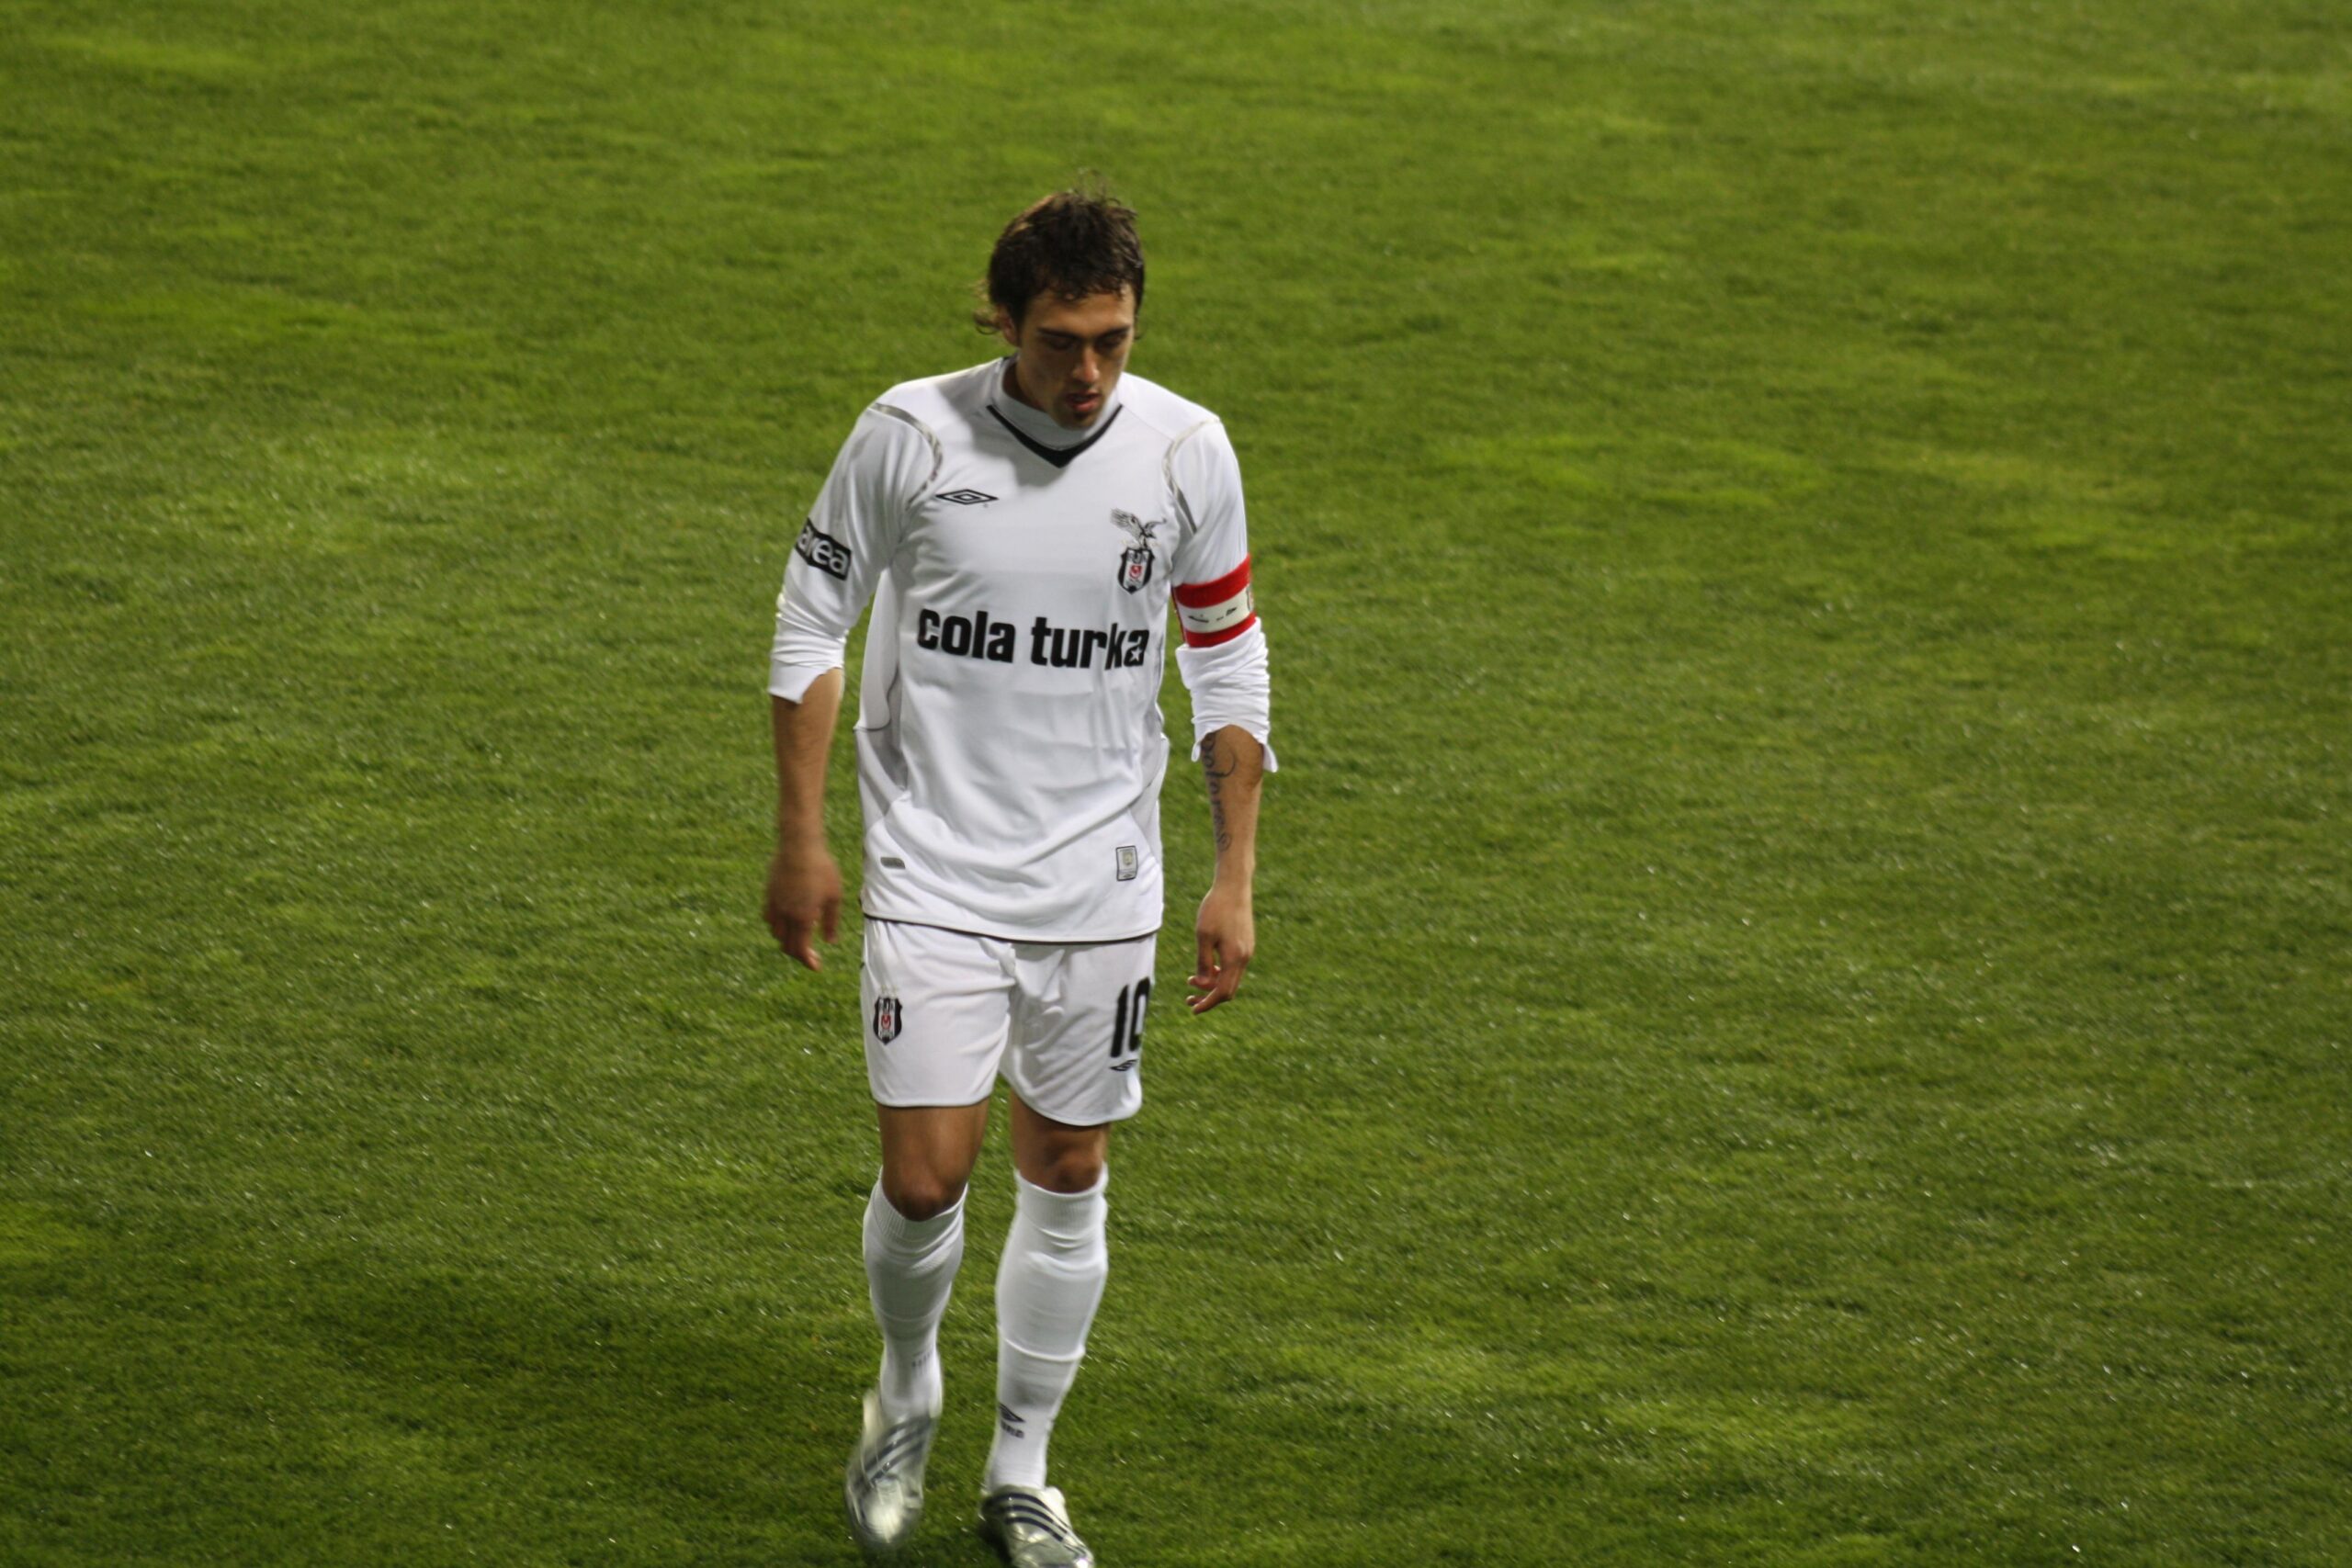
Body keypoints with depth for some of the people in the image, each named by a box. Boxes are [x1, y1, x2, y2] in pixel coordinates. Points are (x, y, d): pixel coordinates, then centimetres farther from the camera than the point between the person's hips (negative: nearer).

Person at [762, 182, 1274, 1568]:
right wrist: (802, 839, 1)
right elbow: (813, 620, 2)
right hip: (932, 871, -2)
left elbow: (1229, 664, 5)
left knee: (1068, 1176, 8)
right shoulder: (910, 435, -11)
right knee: (929, 1174, -8)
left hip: (1100, 881, 2)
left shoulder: (1187, 452, -6)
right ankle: (906, 1398, 23)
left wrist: (1236, 883, 3)